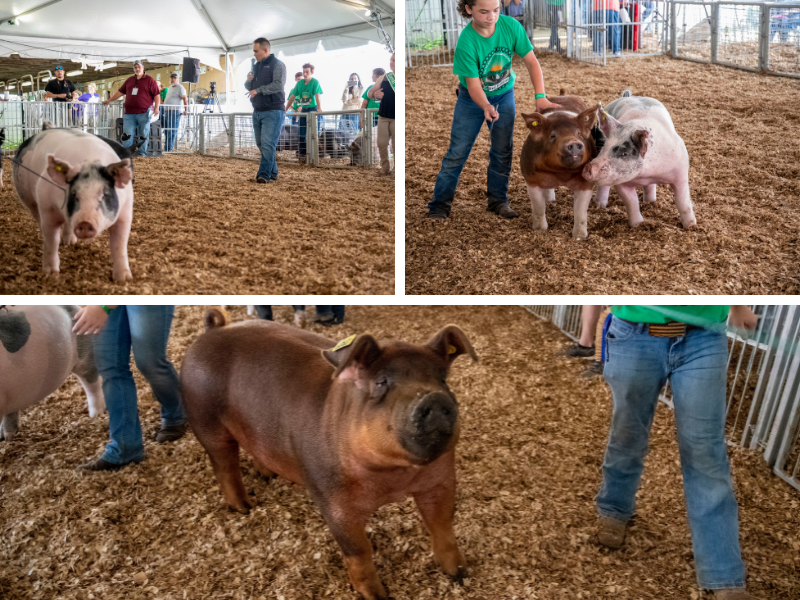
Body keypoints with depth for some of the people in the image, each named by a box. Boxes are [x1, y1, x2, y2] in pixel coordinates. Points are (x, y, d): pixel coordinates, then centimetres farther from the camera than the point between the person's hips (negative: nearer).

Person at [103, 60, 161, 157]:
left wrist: (156, 107, -13)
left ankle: (142, 152, 10)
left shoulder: (149, 80, 4)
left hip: (144, 113, -4)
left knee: (143, 134, 1)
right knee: (127, 134, -1)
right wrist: (109, 100, 26)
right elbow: (120, 92, 26)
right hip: (129, 113, 4)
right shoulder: (129, 80, 20)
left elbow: (156, 95, -1)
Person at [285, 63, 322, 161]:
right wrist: (285, 110, 4)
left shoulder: (315, 82, -11)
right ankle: (301, 152, 16)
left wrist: (319, 109, -37)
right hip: (303, 110, 5)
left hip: (313, 109, -5)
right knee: (301, 132, 6)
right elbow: (292, 97, 6)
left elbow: (317, 96, -23)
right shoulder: (299, 83, 3)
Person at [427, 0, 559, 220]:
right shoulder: (466, 42, -29)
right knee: (457, 153, -1)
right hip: (473, 99, -3)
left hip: (504, 96, 3)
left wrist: (540, 96, -26)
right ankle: (439, 206, 7)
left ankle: (498, 200, 24)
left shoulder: (511, 26, -20)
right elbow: (473, 84, -27)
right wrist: (486, 107, -47)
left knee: (503, 152, 8)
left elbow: (531, 61, -15)